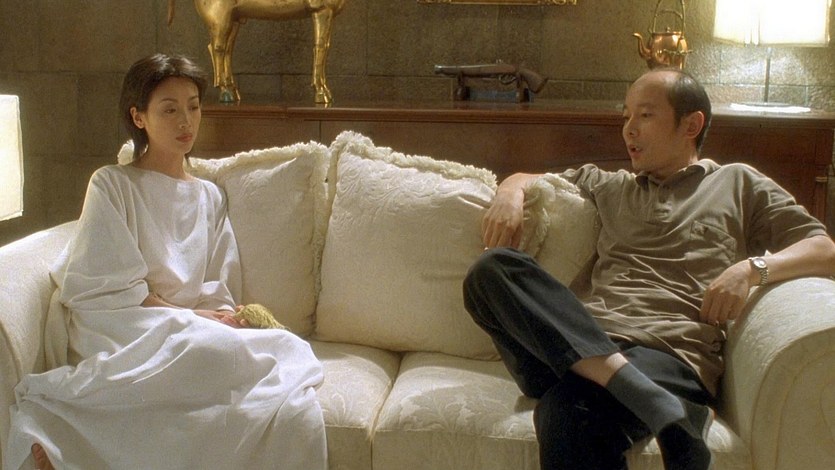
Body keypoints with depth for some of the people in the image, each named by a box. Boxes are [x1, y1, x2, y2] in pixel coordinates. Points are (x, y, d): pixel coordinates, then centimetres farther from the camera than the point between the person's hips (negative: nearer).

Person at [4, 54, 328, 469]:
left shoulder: (210, 197, 22)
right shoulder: (112, 185, 7)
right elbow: (101, 288, -4)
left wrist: (221, 318, -8)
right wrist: (193, 319, -10)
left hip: (200, 332, 6)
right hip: (121, 335, -5)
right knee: (216, 351, -39)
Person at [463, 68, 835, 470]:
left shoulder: (738, 184, 23)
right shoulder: (608, 187, 33)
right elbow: (527, 178, 40)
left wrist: (752, 268, -6)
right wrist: (511, 192, 14)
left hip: (671, 350, -6)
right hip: (588, 340, 6)